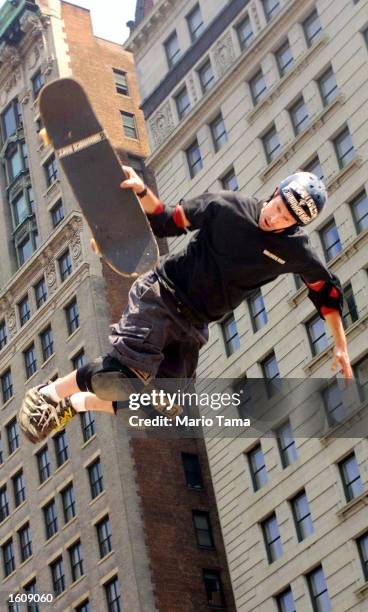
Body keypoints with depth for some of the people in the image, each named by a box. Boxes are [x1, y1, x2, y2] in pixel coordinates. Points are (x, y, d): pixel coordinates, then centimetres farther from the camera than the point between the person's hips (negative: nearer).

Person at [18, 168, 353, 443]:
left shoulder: (295, 250, -4)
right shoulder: (225, 206, -9)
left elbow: (327, 289, 11)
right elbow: (167, 222, 2)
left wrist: (340, 345, 13)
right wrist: (142, 191, -14)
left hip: (194, 325, 4)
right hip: (161, 295, -4)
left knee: (162, 408, 3)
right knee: (125, 374, -26)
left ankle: (76, 404, 23)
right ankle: (47, 394, -1)